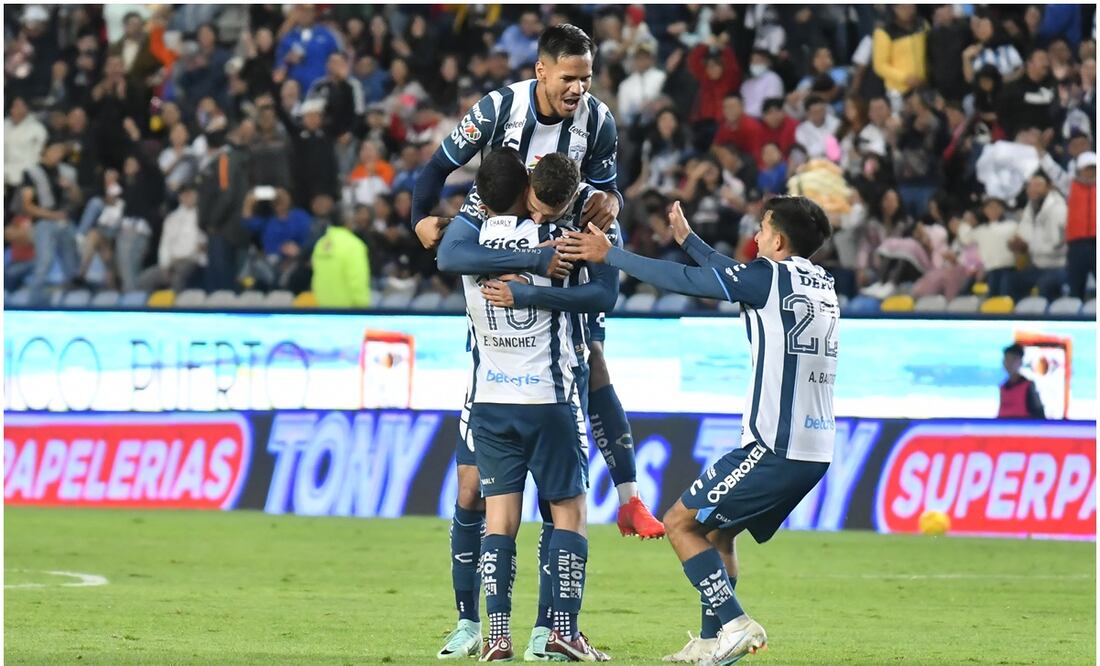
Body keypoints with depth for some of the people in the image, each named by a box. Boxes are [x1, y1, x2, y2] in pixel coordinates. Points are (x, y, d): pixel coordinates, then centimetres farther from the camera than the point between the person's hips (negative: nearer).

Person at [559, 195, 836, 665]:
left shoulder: (770, 276, -9)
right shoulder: (821, 283, 15)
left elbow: (683, 280, -5)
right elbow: (732, 275, 30)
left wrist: (608, 254, 5)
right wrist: (687, 239, 41)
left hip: (774, 449, -9)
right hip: (815, 452, 9)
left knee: (680, 522, 1)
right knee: (716, 532, 21)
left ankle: (734, 623, -8)